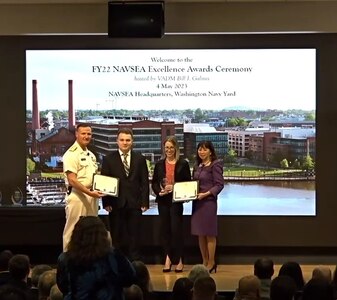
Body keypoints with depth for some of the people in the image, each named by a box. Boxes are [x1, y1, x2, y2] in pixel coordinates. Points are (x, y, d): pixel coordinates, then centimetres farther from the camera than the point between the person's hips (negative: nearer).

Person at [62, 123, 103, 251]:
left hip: (91, 196, 8)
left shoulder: (91, 155, 16)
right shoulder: (71, 154, -11)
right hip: (77, 196, -8)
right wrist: (89, 192, -22)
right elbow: (72, 180, -18)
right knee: (73, 231, -4)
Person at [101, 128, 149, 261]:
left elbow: (144, 182, 7)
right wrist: (106, 203, -7)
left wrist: (144, 202, -1)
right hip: (116, 204, -1)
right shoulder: (109, 159, 4)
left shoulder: (140, 159, 8)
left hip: (135, 204, 1)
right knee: (117, 237, 4)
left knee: (134, 236, 4)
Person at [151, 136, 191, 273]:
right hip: (163, 200, 3)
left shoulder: (183, 164, 1)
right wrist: (159, 191, -9)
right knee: (165, 229, 5)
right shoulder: (159, 164, 10)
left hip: (176, 200, -3)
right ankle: (168, 258, 14)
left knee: (176, 228, -5)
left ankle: (179, 259, 5)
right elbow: (154, 183, 10)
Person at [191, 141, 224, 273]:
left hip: (209, 201, -7)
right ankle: (204, 261, 18)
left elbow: (219, 185, -11)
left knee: (209, 233, -1)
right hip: (197, 202, 7)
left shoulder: (215, 165, -6)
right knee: (200, 233, 9)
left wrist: (206, 194, -20)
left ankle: (211, 262, 7)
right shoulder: (197, 166, 15)